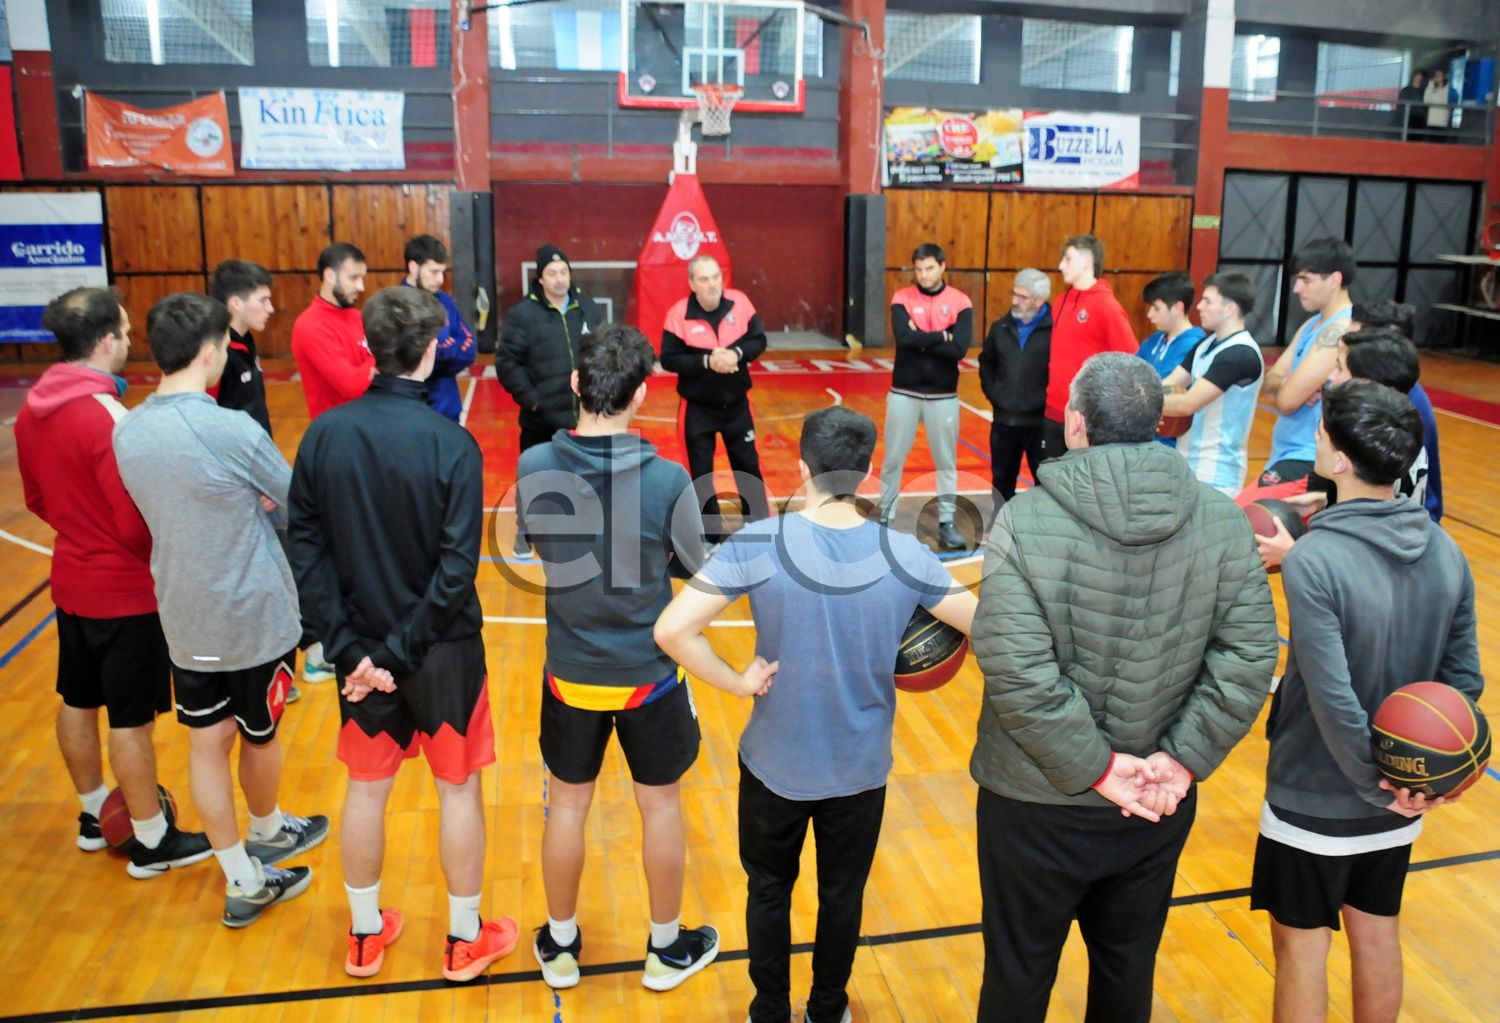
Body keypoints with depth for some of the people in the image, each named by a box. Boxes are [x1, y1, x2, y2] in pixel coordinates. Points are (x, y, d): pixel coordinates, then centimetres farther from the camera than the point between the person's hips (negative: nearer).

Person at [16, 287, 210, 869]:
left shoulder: (32, 412, 0)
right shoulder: (105, 415, -25)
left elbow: (37, 500, 12)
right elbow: (138, 520, -22)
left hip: (71, 582, 8)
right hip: (125, 591, -8)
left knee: (78, 702, 20)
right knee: (131, 718, 3)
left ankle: (94, 815, 39)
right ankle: (152, 841, 17)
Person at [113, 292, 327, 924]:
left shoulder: (126, 432, -3)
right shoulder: (231, 430, -24)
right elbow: (297, 506, -10)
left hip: (183, 620, 6)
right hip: (254, 616, -5)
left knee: (207, 741, 13)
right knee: (259, 737, 17)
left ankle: (242, 879, 24)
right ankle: (267, 833, 43)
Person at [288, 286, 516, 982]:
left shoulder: (325, 434, -6)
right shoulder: (451, 443, -18)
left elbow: (306, 551, -7)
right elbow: (457, 568, -21)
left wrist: (350, 649, -7)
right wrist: (402, 652, -14)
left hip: (361, 648, 4)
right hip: (443, 649, -3)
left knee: (366, 789, 19)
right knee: (459, 790, 14)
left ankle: (366, 936, 37)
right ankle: (465, 941, 30)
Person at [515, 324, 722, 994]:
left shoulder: (533, 468, -16)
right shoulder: (667, 479, -23)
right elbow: (693, 566, -6)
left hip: (570, 674, 2)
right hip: (648, 675, -2)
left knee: (567, 806, 20)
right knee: (660, 807, 17)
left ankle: (560, 946, 39)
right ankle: (667, 949, 36)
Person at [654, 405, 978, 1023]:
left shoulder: (758, 544, -20)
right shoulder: (905, 556, -15)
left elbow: (672, 631, -25)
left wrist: (737, 682, -13)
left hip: (775, 763, -1)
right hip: (861, 766, 1)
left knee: (769, 891, 23)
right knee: (842, 895, 24)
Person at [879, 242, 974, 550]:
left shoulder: (960, 302, -3)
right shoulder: (902, 299, -2)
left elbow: (960, 348, -16)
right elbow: (903, 338, -20)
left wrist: (920, 339, -15)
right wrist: (941, 336, -16)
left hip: (943, 395, 0)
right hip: (904, 392, 0)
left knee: (946, 461, 8)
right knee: (893, 459, 7)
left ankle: (946, 524, 18)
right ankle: (885, 518, 20)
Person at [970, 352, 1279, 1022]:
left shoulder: (1024, 522, -19)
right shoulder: (1222, 521, -7)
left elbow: (1019, 674, -25)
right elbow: (1248, 658, -10)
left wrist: (1095, 768, -16)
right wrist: (1185, 759, -8)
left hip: (1039, 807, -3)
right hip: (1160, 809, 4)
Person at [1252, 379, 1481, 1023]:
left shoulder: (1314, 560, -26)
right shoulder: (1446, 552, -5)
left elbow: (1334, 700, -26)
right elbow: (1464, 680, -2)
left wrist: (1376, 783, -14)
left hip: (1314, 800, -6)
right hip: (1401, 804, 6)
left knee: (1301, 950, 12)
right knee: (1378, 936, 23)